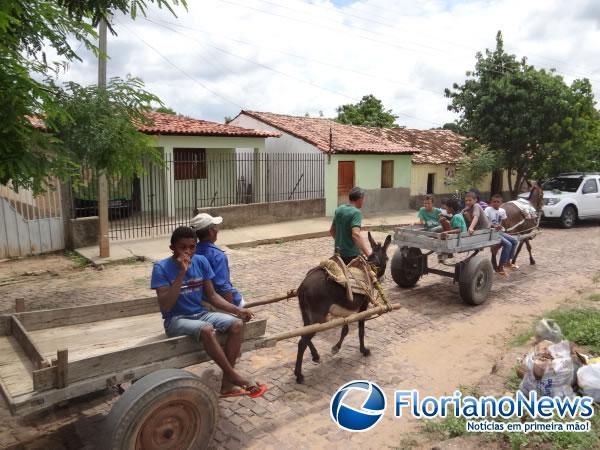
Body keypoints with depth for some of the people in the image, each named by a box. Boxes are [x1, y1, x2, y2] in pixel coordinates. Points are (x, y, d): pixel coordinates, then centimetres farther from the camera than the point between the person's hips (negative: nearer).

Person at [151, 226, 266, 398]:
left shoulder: (201, 261, -1)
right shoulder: (161, 268, -14)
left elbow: (211, 295, 6)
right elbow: (165, 306, -24)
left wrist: (237, 310, -6)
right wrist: (181, 273, -30)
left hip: (201, 314, 5)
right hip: (176, 320, -5)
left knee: (237, 324, -18)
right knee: (207, 329, -35)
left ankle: (227, 383, -13)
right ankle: (234, 376, -18)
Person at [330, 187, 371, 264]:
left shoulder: (339, 209, 6)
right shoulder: (356, 212, -17)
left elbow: (332, 231, 16)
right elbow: (355, 235, -30)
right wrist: (369, 254, -34)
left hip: (339, 252, 8)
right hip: (352, 254, -7)